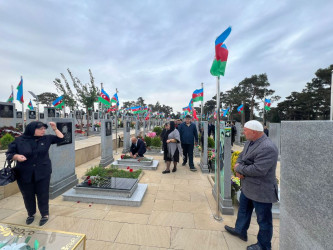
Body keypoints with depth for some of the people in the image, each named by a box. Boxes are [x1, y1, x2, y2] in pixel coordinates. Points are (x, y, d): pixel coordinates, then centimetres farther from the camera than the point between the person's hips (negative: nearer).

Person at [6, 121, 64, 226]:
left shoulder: (46, 138, -1)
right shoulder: (19, 140, -4)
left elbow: (60, 138, 6)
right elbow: (9, 153, 2)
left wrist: (55, 129, -5)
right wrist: (16, 156, -19)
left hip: (43, 173, 0)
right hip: (24, 174, 0)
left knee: (43, 194, 7)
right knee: (28, 195, 15)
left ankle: (45, 214, 26)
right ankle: (31, 214, 40)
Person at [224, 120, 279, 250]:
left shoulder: (267, 148, -29)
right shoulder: (250, 142, 2)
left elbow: (258, 170, -32)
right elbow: (241, 157, 9)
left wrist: (239, 168, -18)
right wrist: (239, 170, -10)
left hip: (261, 191, -9)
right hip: (247, 187, 9)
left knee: (263, 220, 15)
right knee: (243, 210, 28)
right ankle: (240, 230, 50)